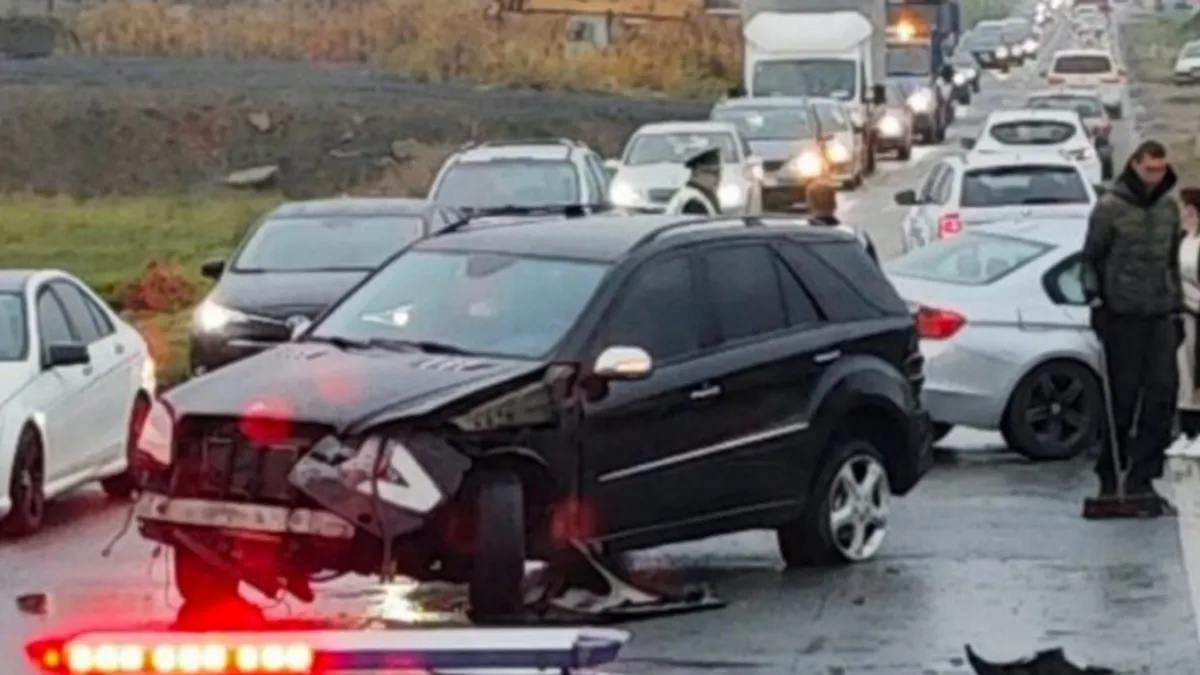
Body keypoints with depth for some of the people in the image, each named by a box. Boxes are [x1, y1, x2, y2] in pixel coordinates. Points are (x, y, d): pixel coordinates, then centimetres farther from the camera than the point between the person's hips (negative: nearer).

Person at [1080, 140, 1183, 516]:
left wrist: (1177, 308, 17)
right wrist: (1095, 299, -10)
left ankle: (1141, 479, 1)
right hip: (1123, 316, -5)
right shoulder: (1110, 208, -6)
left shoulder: (1169, 209, 11)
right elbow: (1091, 259, -2)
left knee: (1163, 394, -3)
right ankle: (1109, 477, 12)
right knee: (1121, 398, 0)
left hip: (1160, 316, 5)